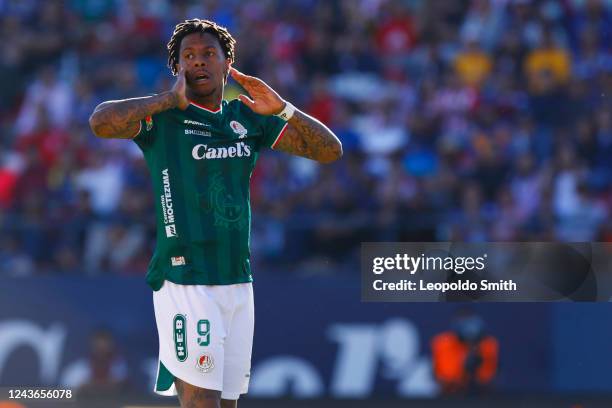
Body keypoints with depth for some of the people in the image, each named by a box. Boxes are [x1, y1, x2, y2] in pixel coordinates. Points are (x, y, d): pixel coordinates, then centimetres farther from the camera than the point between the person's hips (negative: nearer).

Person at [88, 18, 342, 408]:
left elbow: (330, 150, 12)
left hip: (238, 283, 6)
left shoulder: (246, 118, 13)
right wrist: (170, 99, -15)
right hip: (185, 283, -6)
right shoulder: (162, 117, -3)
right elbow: (102, 122, -24)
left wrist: (281, 109, -3)